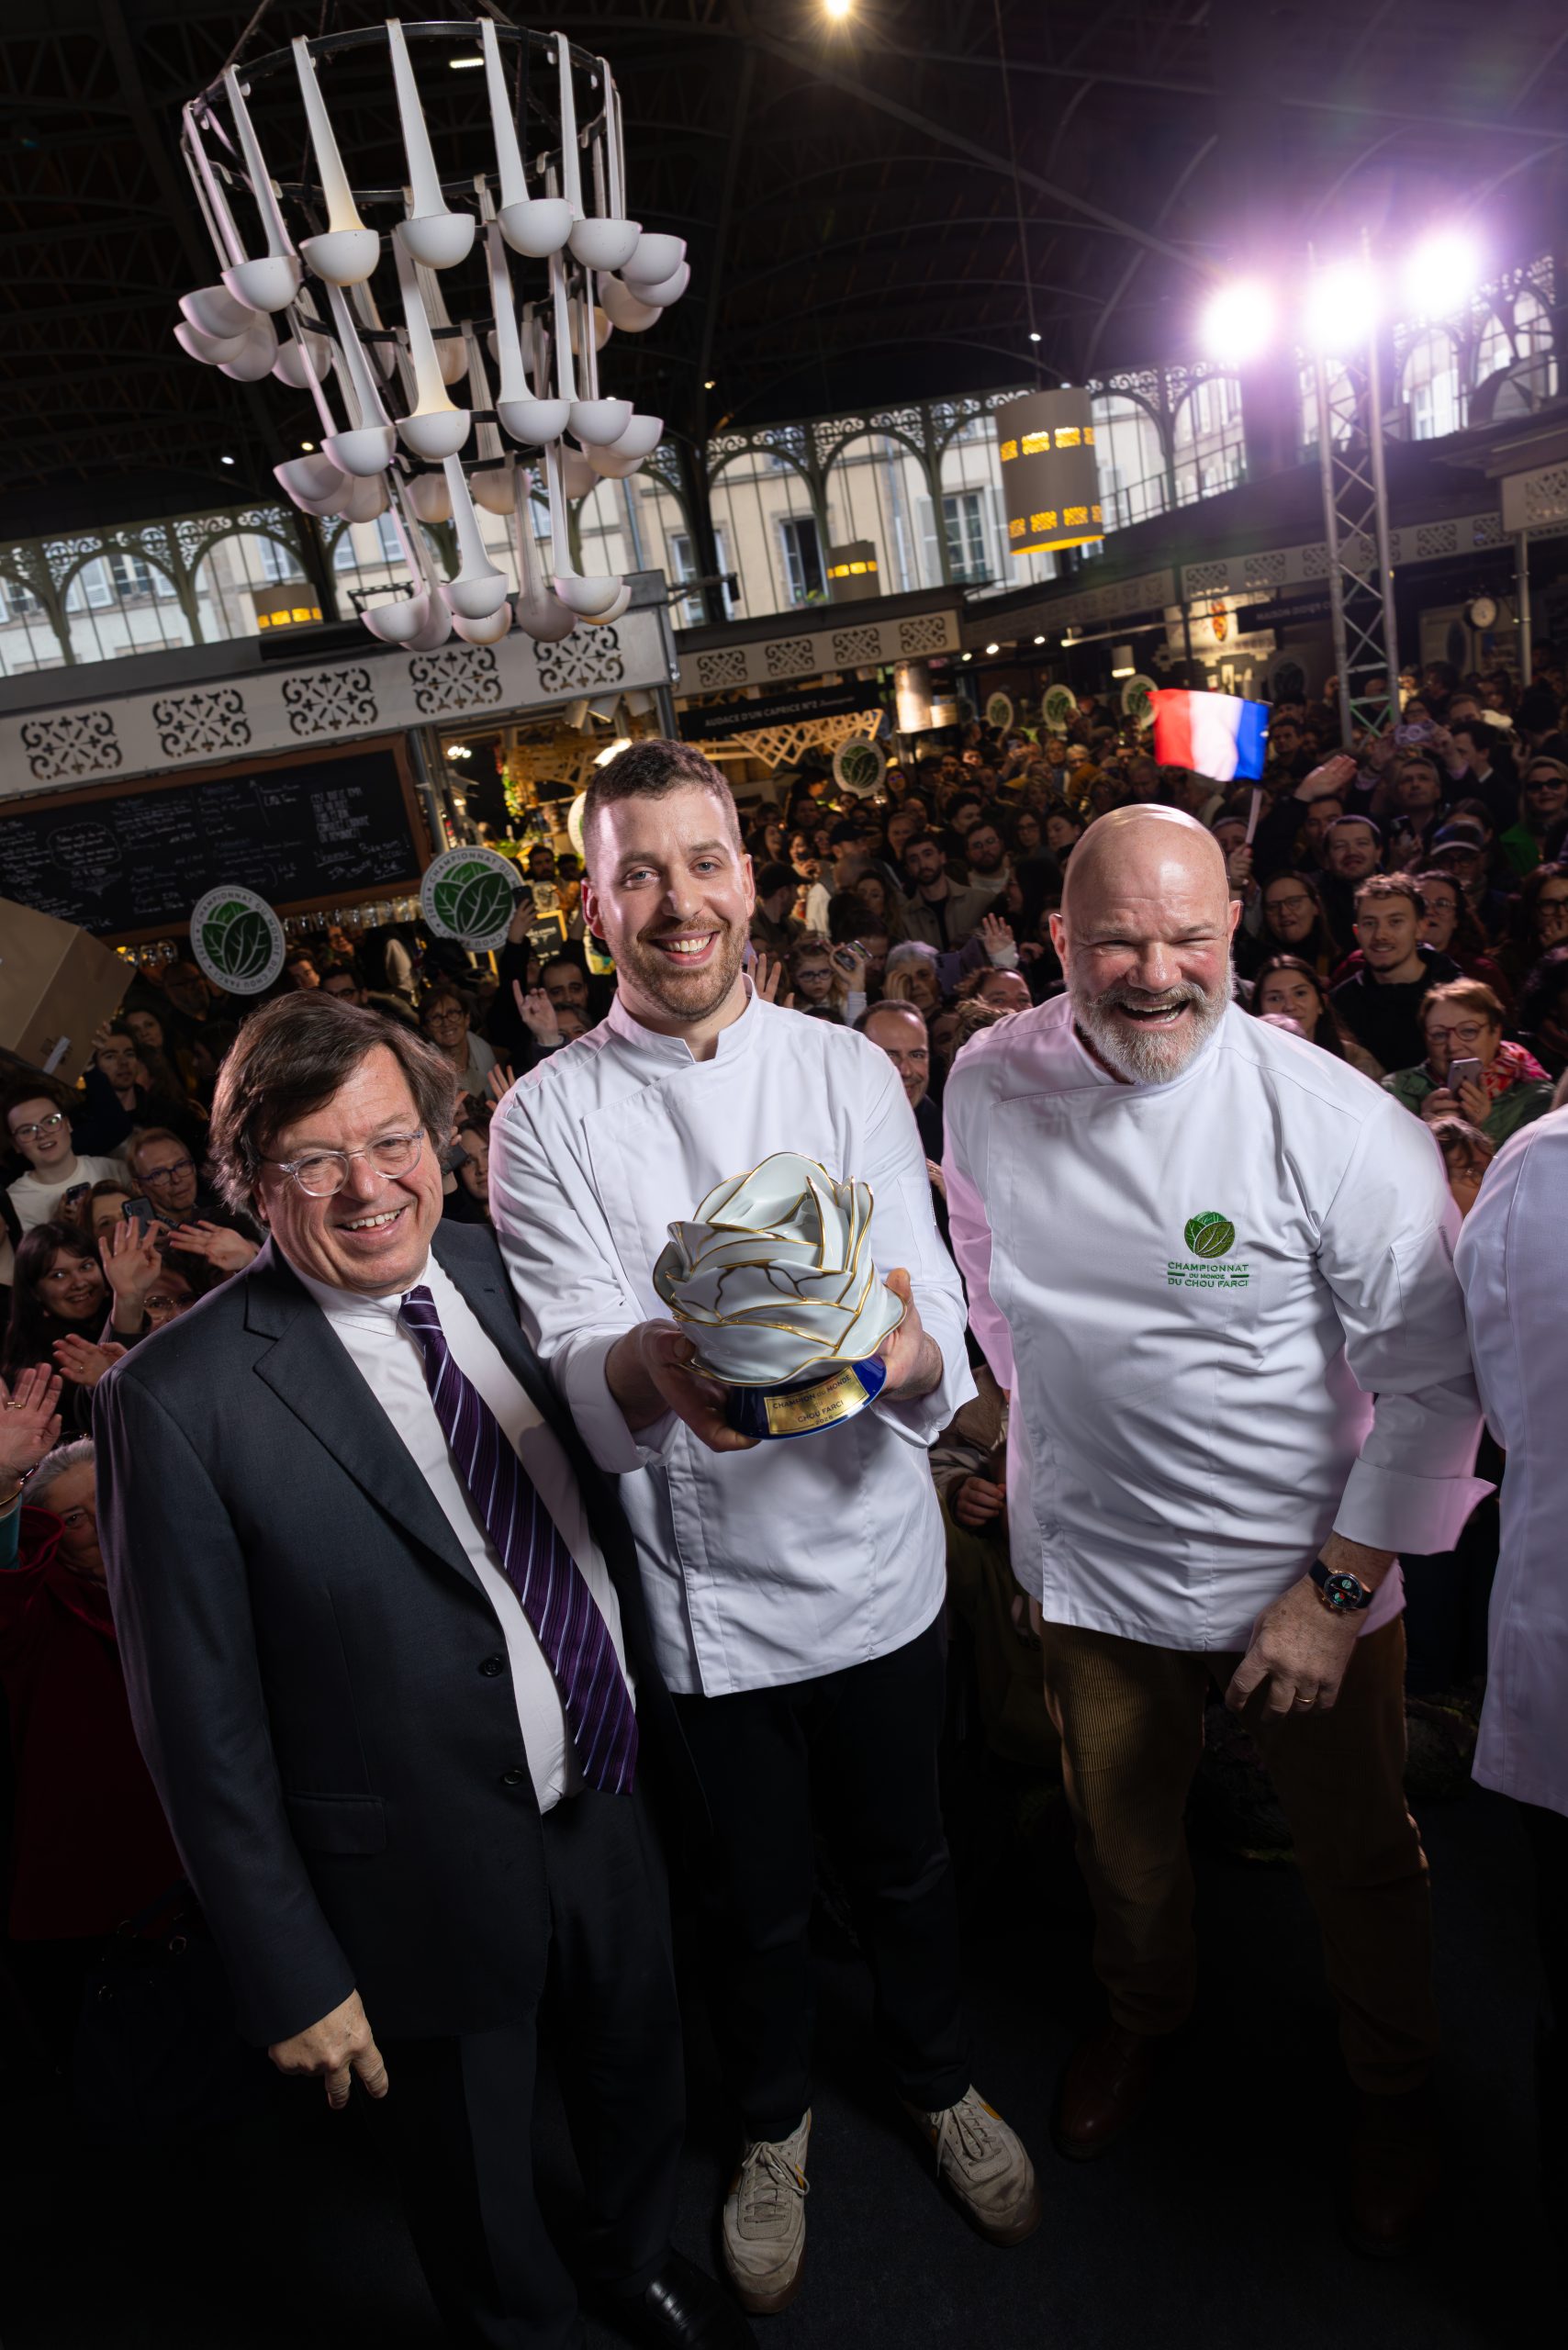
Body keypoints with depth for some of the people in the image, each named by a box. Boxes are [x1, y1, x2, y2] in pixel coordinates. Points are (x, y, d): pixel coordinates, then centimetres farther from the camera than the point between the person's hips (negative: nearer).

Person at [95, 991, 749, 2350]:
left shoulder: (493, 1269, -7)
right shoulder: (181, 1401, -23)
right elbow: (201, 1727, -17)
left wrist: (646, 1686, 7)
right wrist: (288, 1974, -12)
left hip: (613, 1800, 5)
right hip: (433, 1878, -5)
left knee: (642, 2074, 31)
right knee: (480, 2207, 23)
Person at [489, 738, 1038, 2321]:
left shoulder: (847, 1069, -5)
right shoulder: (547, 1117, -8)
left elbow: (936, 1321, -12)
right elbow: (575, 1364, -17)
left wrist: (905, 1353, -36)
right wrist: (654, 1365, -40)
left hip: (874, 1556, 1)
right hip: (702, 1593, -1)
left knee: (903, 1861, 22)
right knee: (754, 1899, 20)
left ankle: (941, 2086, 53)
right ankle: (773, 2127, 51)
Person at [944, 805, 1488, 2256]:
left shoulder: (1339, 1125, -22)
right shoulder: (989, 1087, -11)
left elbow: (1436, 1373, -15)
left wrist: (1338, 1587, -15)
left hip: (1305, 1573, -2)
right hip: (1088, 1564, 3)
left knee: (1359, 1861, 21)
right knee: (1121, 1844, 26)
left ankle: (1393, 2087, 52)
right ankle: (1143, 2019, 58)